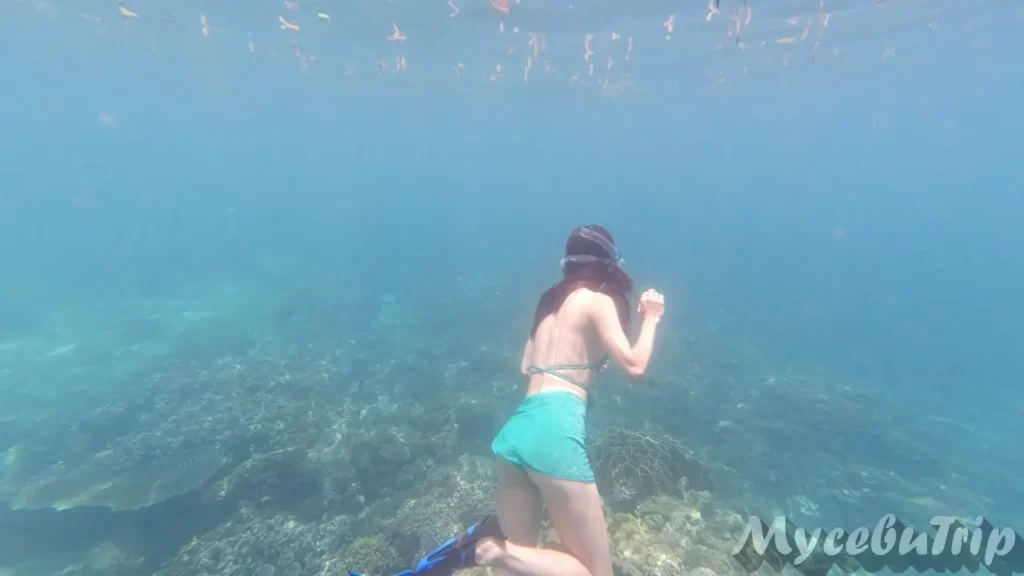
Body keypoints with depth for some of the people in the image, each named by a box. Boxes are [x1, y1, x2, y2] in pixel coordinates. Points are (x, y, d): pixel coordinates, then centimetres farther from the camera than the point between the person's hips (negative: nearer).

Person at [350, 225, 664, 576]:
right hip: (555, 429, -8)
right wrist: (651, 319, 10)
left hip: (519, 428, 8)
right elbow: (634, 368, -5)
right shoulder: (598, 300, 1)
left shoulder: (552, 298, 21)